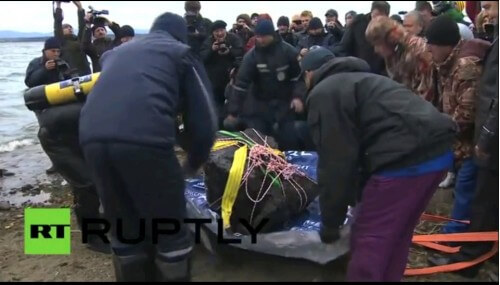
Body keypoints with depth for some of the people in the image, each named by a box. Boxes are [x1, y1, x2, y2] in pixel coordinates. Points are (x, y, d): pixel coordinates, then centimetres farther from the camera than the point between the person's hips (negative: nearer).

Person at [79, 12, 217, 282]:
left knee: (123, 228, 22)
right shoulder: (181, 53, 20)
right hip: (143, 138, -5)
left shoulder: (117, 52, 35)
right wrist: (194, 161, 29)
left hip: (91, 136, 6)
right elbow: (204, 118, 14)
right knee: (171, 231, 11)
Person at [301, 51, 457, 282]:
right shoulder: (357, 80, 33)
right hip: (438, 148, 10)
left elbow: (335, 161, -4)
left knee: (368, 239, 3)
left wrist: (330, 222, 5)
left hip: (405, 158, -10)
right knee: (396, 234, 23)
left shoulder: (323, 94, 4)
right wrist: (359, 195, 44)